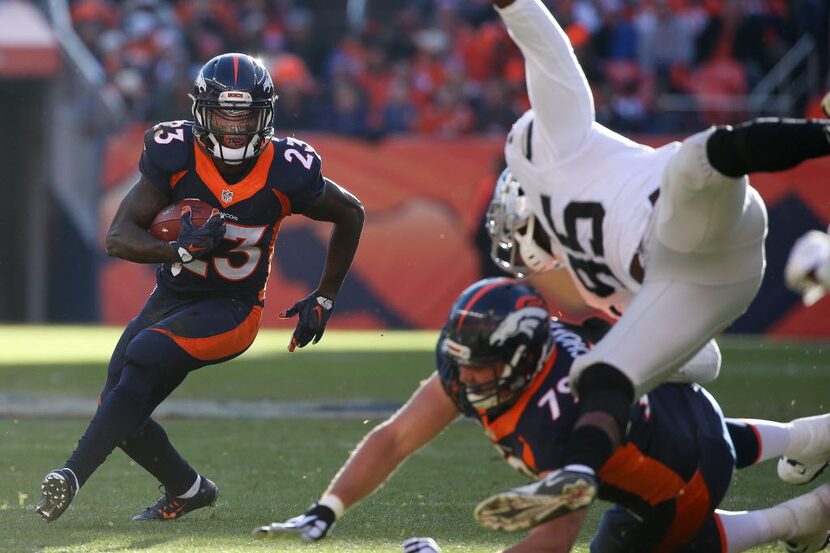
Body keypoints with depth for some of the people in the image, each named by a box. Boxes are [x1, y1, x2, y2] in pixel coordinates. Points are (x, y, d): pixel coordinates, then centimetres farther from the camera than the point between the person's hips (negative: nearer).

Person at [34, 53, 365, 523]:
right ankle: (188, 489, 29)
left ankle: (73, 476, -31)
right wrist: (184, 249, -33)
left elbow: (351, 213, 3)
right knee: (123, 415, 2)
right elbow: (119, 237, -16)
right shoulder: (176, 155, -14)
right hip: (172, 298, 4)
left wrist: (324, 301, 5)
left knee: (145, 354, -28)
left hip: (232, 310, -4)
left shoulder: (287, 172, -17)